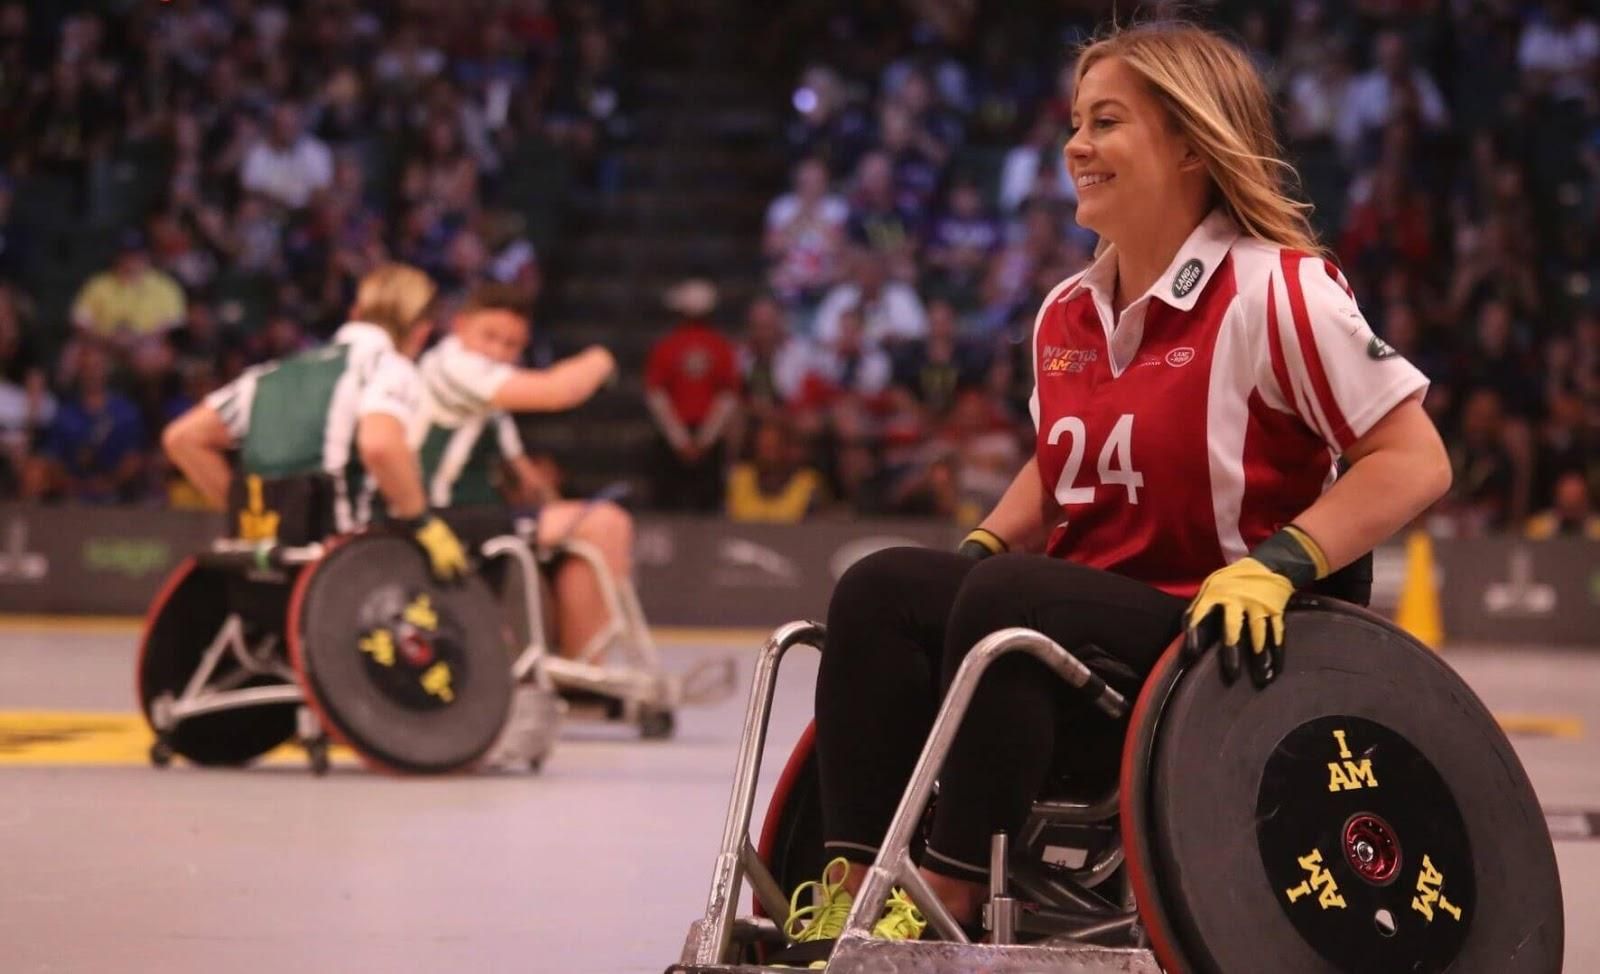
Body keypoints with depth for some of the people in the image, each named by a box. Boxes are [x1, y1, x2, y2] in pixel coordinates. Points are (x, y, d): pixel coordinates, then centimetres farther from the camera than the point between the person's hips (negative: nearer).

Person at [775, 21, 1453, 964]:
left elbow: (1415, 460, -14)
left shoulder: (1275, 290, -10)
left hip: (1216, 643, -7)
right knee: (880, 588, -16)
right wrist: (981, 550, 10)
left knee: (1003, 604, -32)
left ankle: (944, 912, -27)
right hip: (1081, 615, 8)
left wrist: (1276, 566, -25)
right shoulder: (1068, 315, 13)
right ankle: (852, 895, -21)